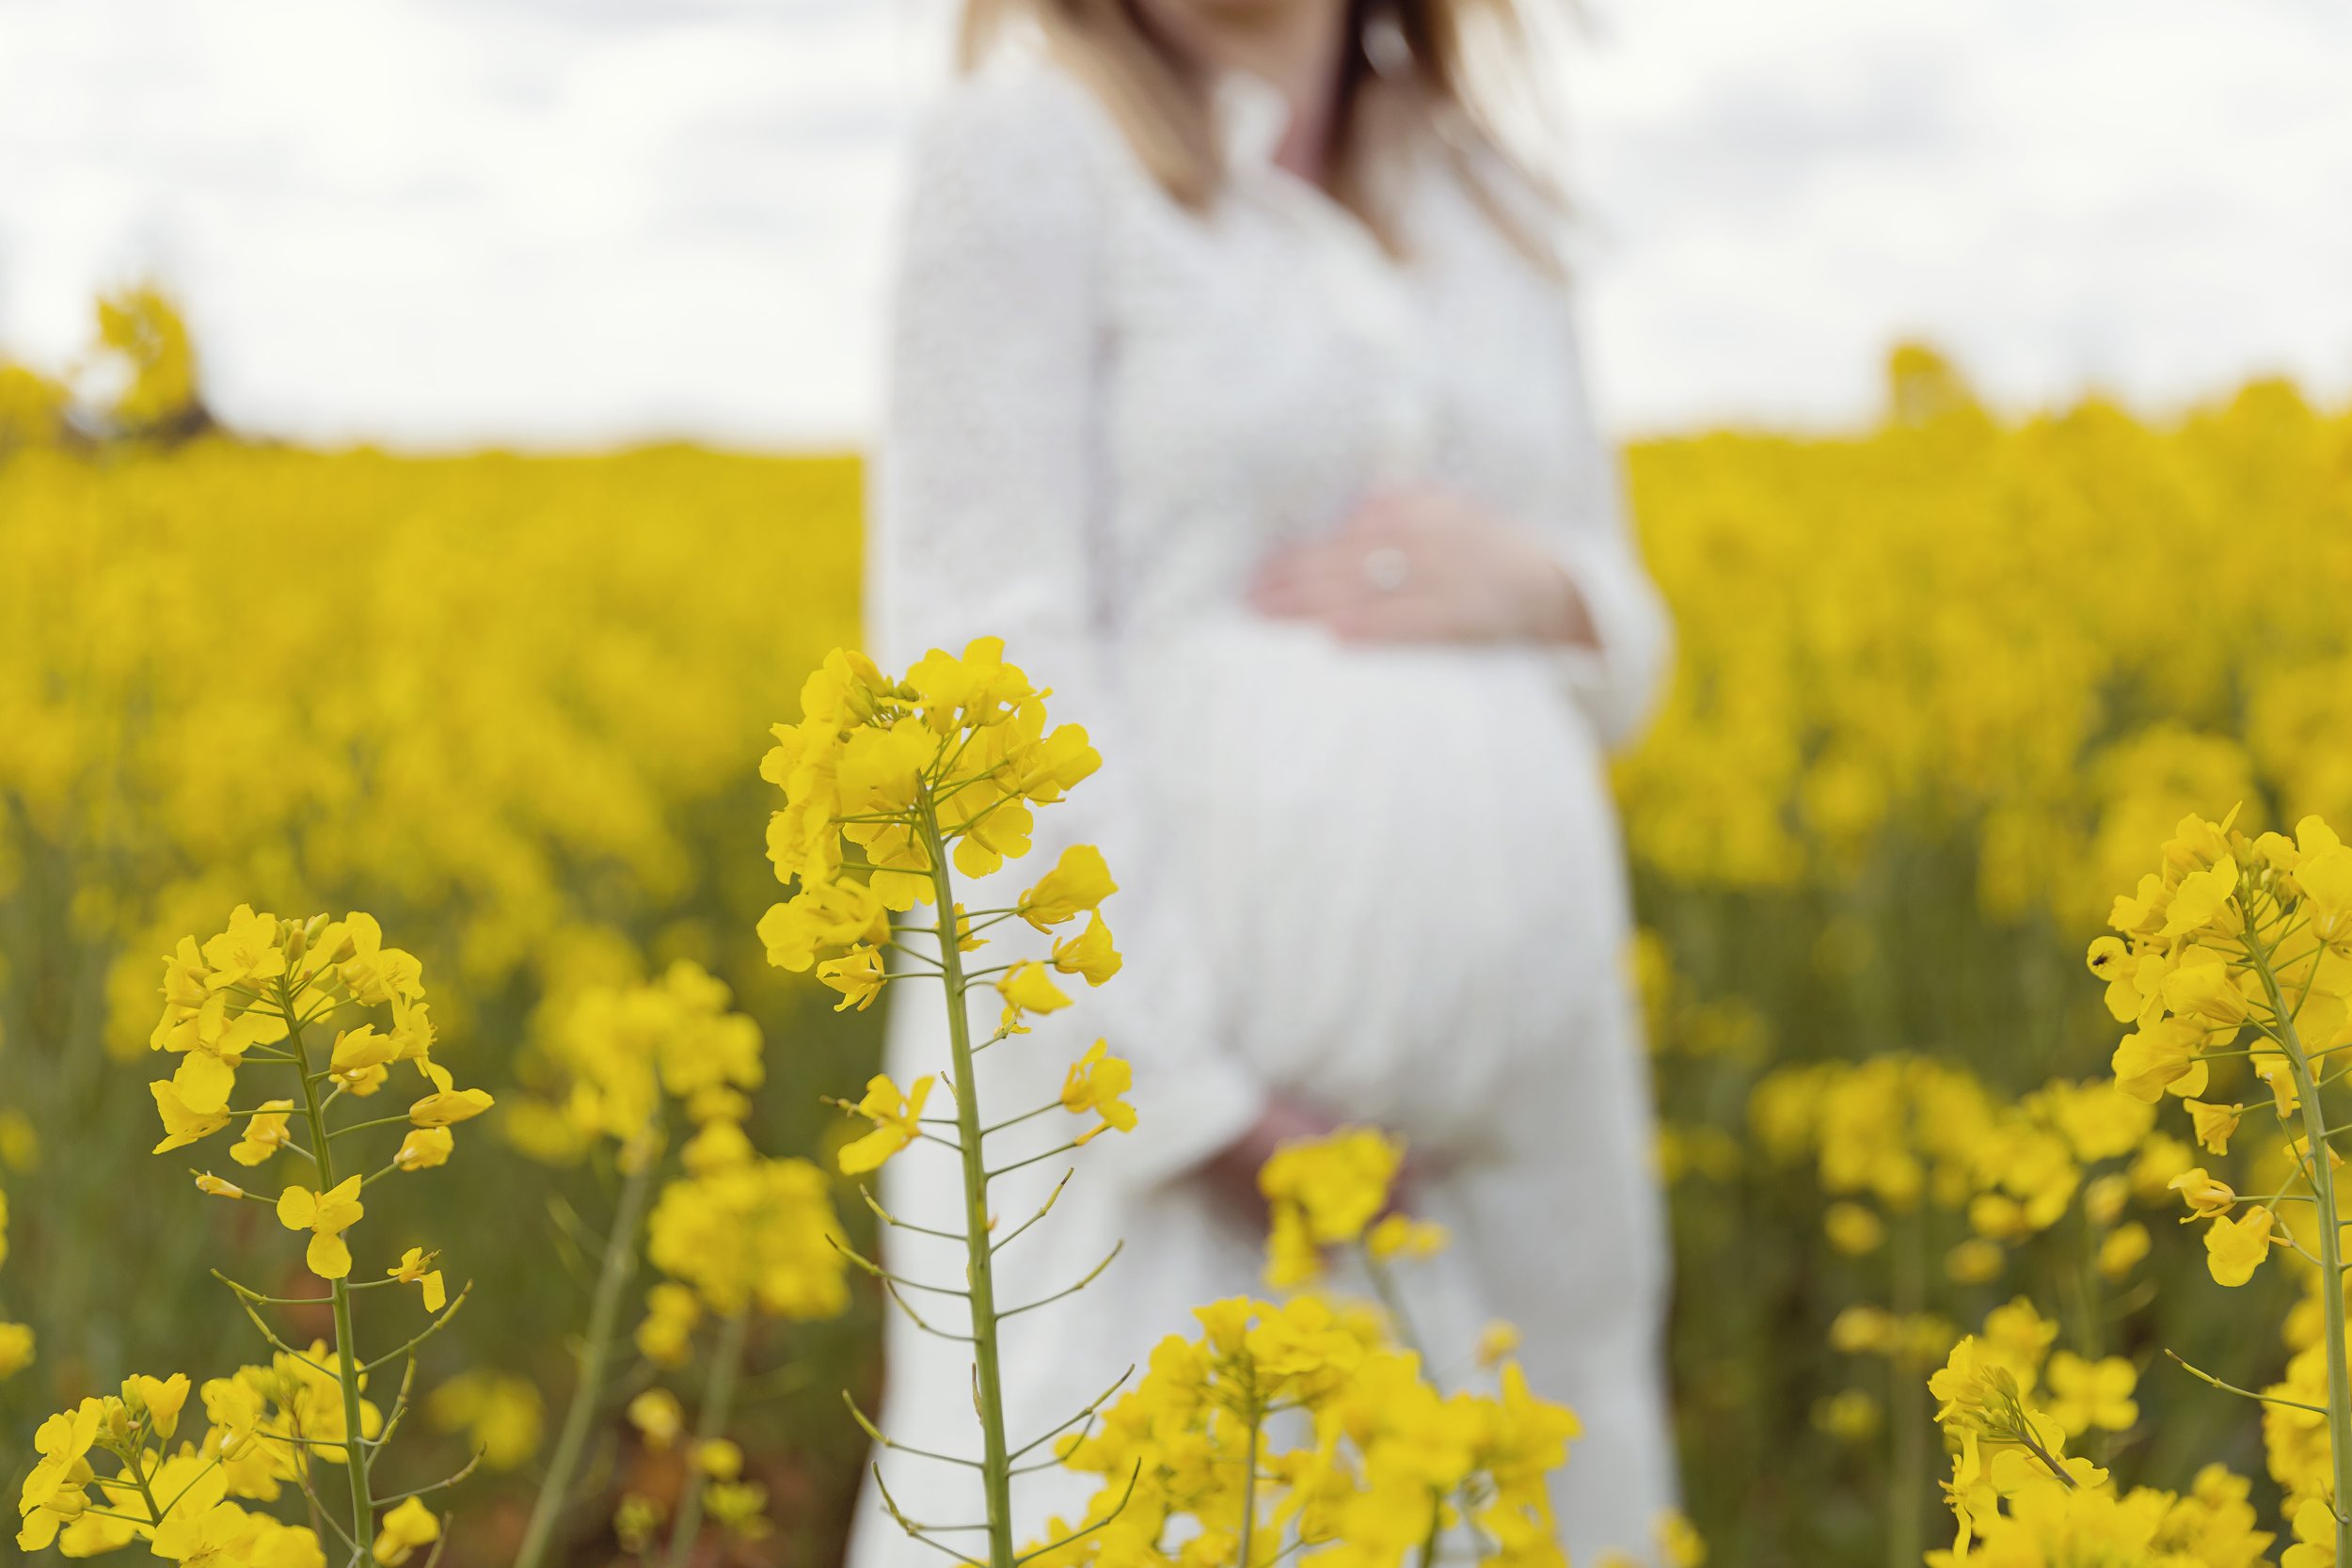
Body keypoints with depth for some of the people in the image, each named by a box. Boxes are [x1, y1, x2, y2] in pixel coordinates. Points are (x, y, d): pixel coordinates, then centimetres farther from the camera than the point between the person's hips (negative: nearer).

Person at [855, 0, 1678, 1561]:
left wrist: (1527, 584, -6)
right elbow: (991, 663, -10)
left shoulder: (1488, 200, 14)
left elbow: (1617, 654, 18)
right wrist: (1192, 1095, -17)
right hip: (1149, 1047, -5)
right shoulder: (1033, 145, -2)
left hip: (1503, 1093, 6)